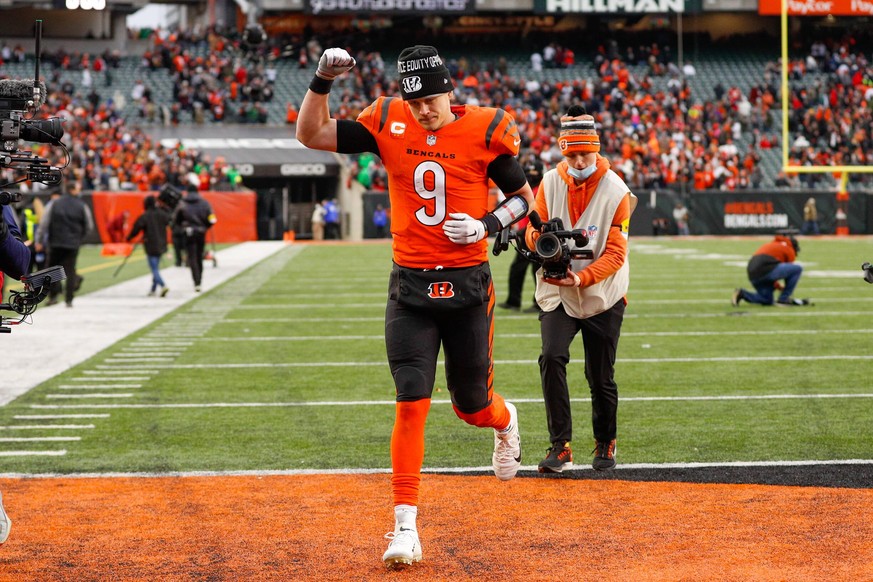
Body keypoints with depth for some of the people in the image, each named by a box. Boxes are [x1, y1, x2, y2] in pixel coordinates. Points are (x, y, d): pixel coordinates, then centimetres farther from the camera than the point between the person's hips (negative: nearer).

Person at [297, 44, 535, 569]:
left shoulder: (486, 131, -6)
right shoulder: (389, 123, -2)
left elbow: (525, 197, 2)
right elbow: (311, 134, 0)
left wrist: (487, 223, -16)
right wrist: (322, 81, -15)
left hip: (468, 288, -1)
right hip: (410, 288, 1)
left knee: (472, 406, 11)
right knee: (412, 403, -9)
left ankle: (505, 421, 50)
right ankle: (406, 527, -6)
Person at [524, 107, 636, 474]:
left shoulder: (616, 191, -12)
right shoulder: (550, 183, -2)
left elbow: (616, 253, -14)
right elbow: (533, 230, 1)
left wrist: (581, 279, -29)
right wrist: (539, 238, -24)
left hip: (603, 297, -1)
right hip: (556, 294, 1)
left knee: (601, 378, 6)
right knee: (552, 358, -20)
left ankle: (605, 444, 29)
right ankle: (560, 447, -17)